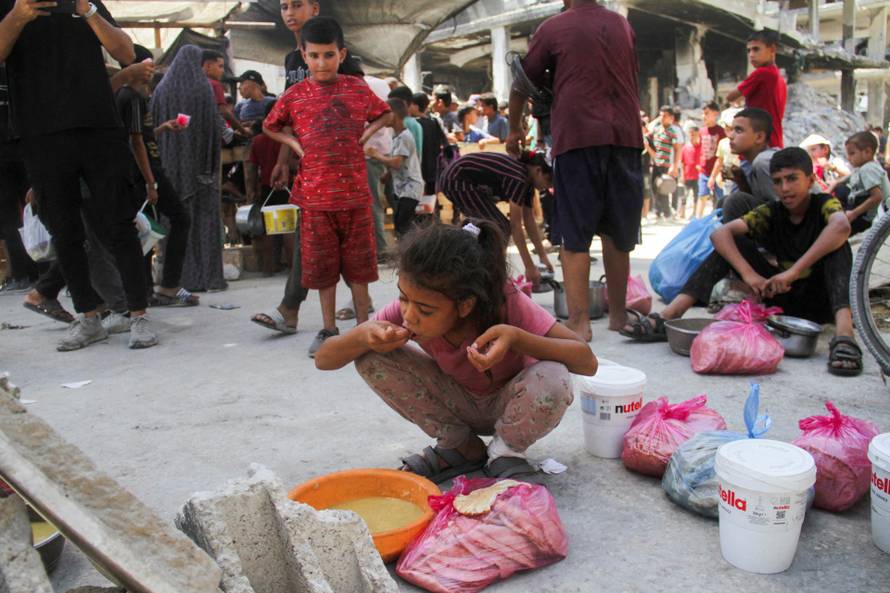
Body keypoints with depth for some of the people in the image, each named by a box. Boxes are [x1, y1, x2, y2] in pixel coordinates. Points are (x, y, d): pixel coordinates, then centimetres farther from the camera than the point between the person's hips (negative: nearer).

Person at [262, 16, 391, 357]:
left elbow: (384, 115, 19)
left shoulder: (358, 89, 3)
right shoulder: (294, 96, 2)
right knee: (322, 265, 7)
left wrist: (365, 136, 3)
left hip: (355, 193, 0)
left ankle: (363, 326, 19)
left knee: (358, 263, 7)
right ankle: (329, 329, 20)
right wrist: (295, 144, 1)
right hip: (315, 196, 0)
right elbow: (269, 127, 17)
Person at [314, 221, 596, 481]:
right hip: (458, 403, 3)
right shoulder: (408, 308, -23)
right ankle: (459, 445, -2)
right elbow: (323, 359, -16)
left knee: (553, 380, -38)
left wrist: (515, 337, -46)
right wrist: (362, 336, -39)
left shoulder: (507, 302, -31)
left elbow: (587, 362, -30)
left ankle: (506, 452, -4)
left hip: (507, 405, -3)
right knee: (370, 357, -21)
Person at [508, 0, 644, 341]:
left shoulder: (554, 28, 4)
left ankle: (579, 321, -9)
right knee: (617, 232, 11)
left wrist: (514, 130, 25)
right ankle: (618, 314, 19)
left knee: (575, 235, -2)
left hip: (578, 136, -4)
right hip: (625, 135, 4)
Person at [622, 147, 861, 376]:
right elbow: (720, 233, -18)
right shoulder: (772, 212, -2)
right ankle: (669, 316, -25)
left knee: (836, 242, -27)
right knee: (733, 242, -11)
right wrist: (749, 274, -32)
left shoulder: (825, 205, -11)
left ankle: (844, 335, -46)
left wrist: (794, 271, -41)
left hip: (822, 302, -3)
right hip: (784, 296, 3)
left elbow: (841, 226, -37)